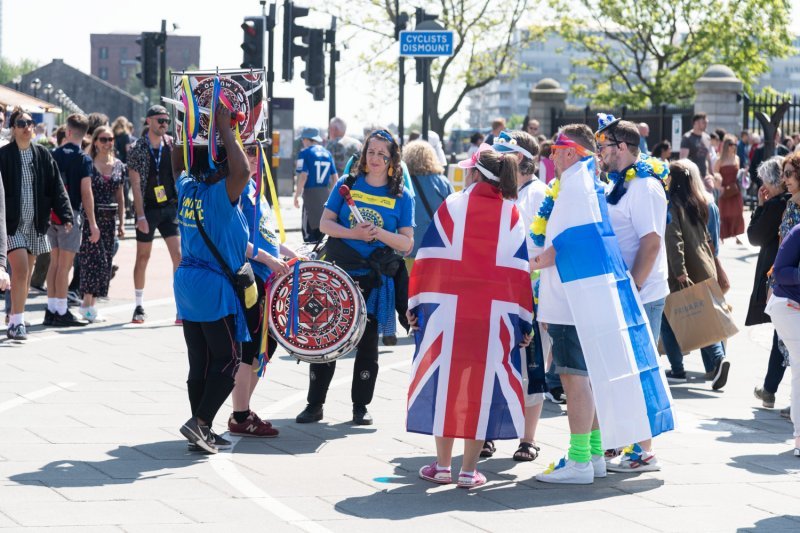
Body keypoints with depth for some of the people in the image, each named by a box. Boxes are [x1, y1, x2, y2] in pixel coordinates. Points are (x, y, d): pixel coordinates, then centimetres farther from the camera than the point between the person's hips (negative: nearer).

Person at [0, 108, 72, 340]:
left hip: (35, 224, 5)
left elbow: (56, 188, 6)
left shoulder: (43, 155, 6)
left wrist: (65, 216, -3)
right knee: (21, 270, -16)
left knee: (25, 276, 10)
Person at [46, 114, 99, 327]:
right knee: (65, 265, -4)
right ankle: (61, 312, -3)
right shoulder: (83, 159, -8)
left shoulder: (54, 155, 7)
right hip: (71, 214, -5)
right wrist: (93, 223, -9)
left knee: (54, 263, 11)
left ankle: (51, 310, 12)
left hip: (52, 213, 5)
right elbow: (86, 193, -12)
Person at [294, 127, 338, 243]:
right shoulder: (327, 153, 12)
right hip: (325, 193, 6)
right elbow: (335, 178, 12)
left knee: (308, 229, -3)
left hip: (310, 192, -6)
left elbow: (303, 176, -14)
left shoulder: (305, 153, -6)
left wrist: (297, 195, -8)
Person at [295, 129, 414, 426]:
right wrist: (353, 233, -16)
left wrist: (379, 234, -18)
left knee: (367, 343, 6)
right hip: (339, 273, 0)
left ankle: (361, 407, 16)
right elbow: (325, 223, 1)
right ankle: (314, 404, 8)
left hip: (375, 280, 0)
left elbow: (407, 243, -1)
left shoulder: (401, 197, 3)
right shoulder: (348, 184, 5)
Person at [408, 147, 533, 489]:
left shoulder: (452, 207, 3)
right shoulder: (511, 214, 6)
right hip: (496, 315, 1)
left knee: (444, 380, 8)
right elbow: (521, 269, 6)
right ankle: (469, 470, 4)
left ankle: (442, 465, 10)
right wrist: (525, 321, 10)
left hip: (446, 310, 0)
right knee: (482, 385, 5)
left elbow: (428, 259, 2)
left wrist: (414, 304, 7)